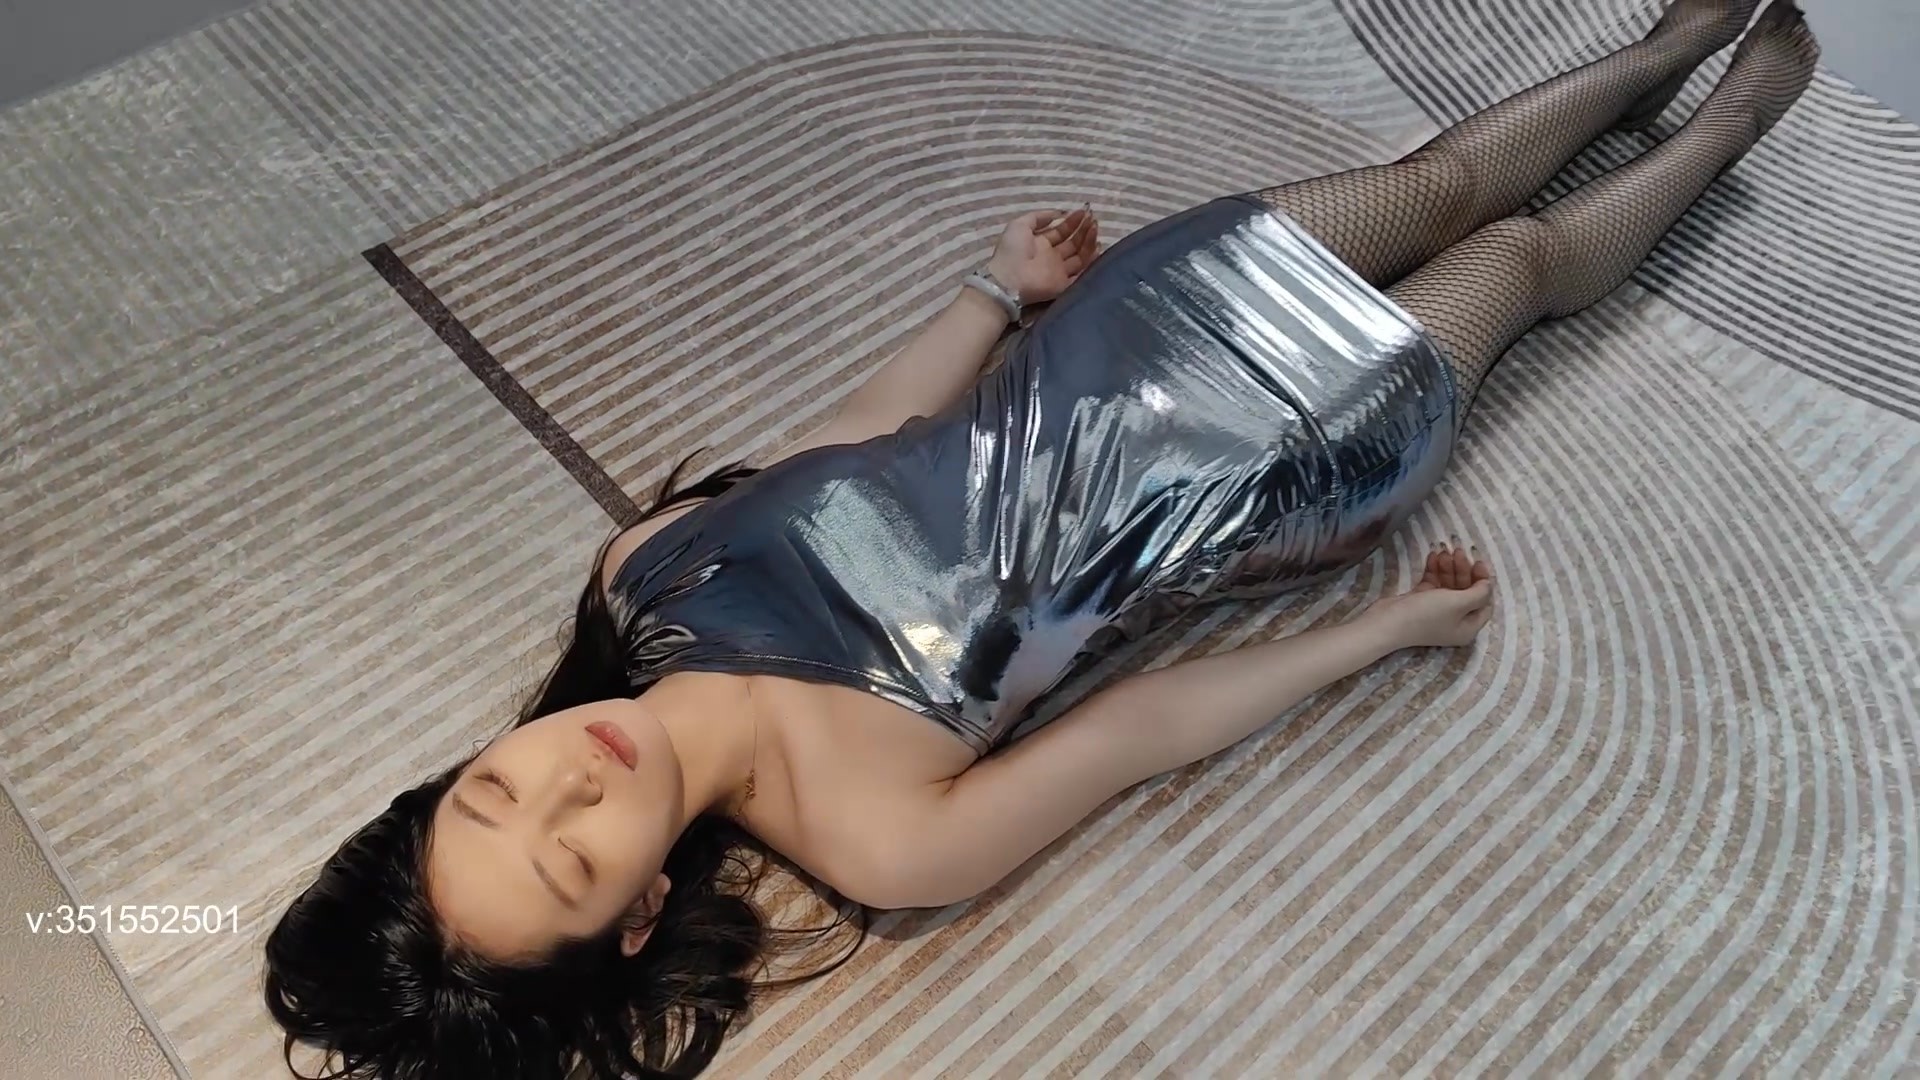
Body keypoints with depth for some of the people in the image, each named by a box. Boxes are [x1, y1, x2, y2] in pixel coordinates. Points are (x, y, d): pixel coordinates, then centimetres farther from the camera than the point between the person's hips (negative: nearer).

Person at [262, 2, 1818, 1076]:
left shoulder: (643, 571, -16)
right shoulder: (880, 836, -28)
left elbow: (871, 434, -2)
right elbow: (1147, 730, -18)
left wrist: (999, 286, 10)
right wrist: (1391, 628, -7)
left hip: (1126, 323, 4)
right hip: (1280, 465, -4)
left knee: (1443, 180, 21)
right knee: (1525, 254, 15)